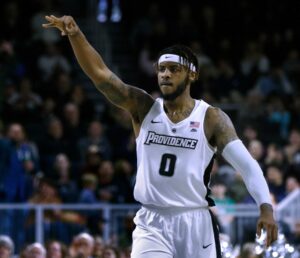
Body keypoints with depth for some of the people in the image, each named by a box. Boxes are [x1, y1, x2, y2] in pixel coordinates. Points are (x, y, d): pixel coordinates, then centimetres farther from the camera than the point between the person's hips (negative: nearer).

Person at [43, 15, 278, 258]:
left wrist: (266, 206, -24)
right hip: (152, 223, 0)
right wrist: (76, 35, -21)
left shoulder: (211, 119, -2)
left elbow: (246, 163, -9)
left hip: (195, 223, 0)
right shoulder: (144, 108, 3)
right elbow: (99, 72, -6)